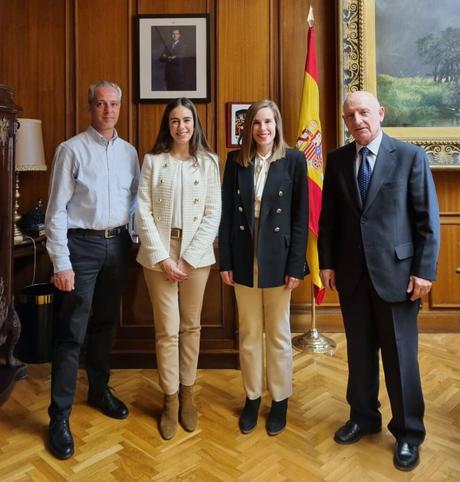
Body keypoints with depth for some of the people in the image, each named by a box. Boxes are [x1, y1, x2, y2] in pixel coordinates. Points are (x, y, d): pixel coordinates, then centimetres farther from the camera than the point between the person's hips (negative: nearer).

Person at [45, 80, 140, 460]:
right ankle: (60, 416, 12)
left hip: (117, 243, 5)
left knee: (105, 324, 17)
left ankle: (100, 390, 35)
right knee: (73, 332, -1)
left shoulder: (129, 152, 9)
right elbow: (57, 210, -9)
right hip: (82, 244, -4)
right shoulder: (71, 150, -6)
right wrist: (61, 263, -13)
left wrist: (136, 242, 4)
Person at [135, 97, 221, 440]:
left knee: (191, 327, 11)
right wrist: (162, 257, -11)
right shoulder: (152, 161, 3)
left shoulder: (208, 162, 4)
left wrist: (189, 258, -9)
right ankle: (170, 400, 20)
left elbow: (213, 213, -2)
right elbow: (143, 213, -2)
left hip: (196, 254, 1)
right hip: (159, 254, 0)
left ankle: (187, 394, 27)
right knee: (167, 330, 3)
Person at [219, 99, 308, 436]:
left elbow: (301, 216, -4)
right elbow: (227, 213, 3)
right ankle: (252, 398, 30)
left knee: (278, 333, 11)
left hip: (278, 257, -2)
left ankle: (280, 401, 29)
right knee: (249, 333, 13)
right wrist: (226, 261, -2)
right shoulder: (236, 160, 4)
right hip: (244, 257, 2)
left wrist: (295, 265, -9)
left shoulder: (294, 160, -2)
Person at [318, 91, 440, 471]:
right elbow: (328, 216, 8)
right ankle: (364, 417, 35)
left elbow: (428, 219, -5)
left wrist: (424, 270, -10)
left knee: (401, 356, 7)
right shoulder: (337, 160, 6)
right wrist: (327, 262, 3)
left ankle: (408, 433, 27)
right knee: (360, 352, 15)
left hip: (396, 272, -3)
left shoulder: (410, 156, -4)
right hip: (351, 273, 4)